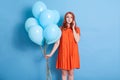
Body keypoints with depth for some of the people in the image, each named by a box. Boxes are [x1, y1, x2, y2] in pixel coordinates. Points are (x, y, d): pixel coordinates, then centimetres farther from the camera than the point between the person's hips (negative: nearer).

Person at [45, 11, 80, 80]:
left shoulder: (77, 29, 3)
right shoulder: (61, 29, 1)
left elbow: (77, 40, -13)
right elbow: (57, 43, -1)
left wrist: (73, 28, -9)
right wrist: (51, 53, -7)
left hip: (72, 53, 0)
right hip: (63, 53, 0)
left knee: (71, 72, 8)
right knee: (64, 73, 7)